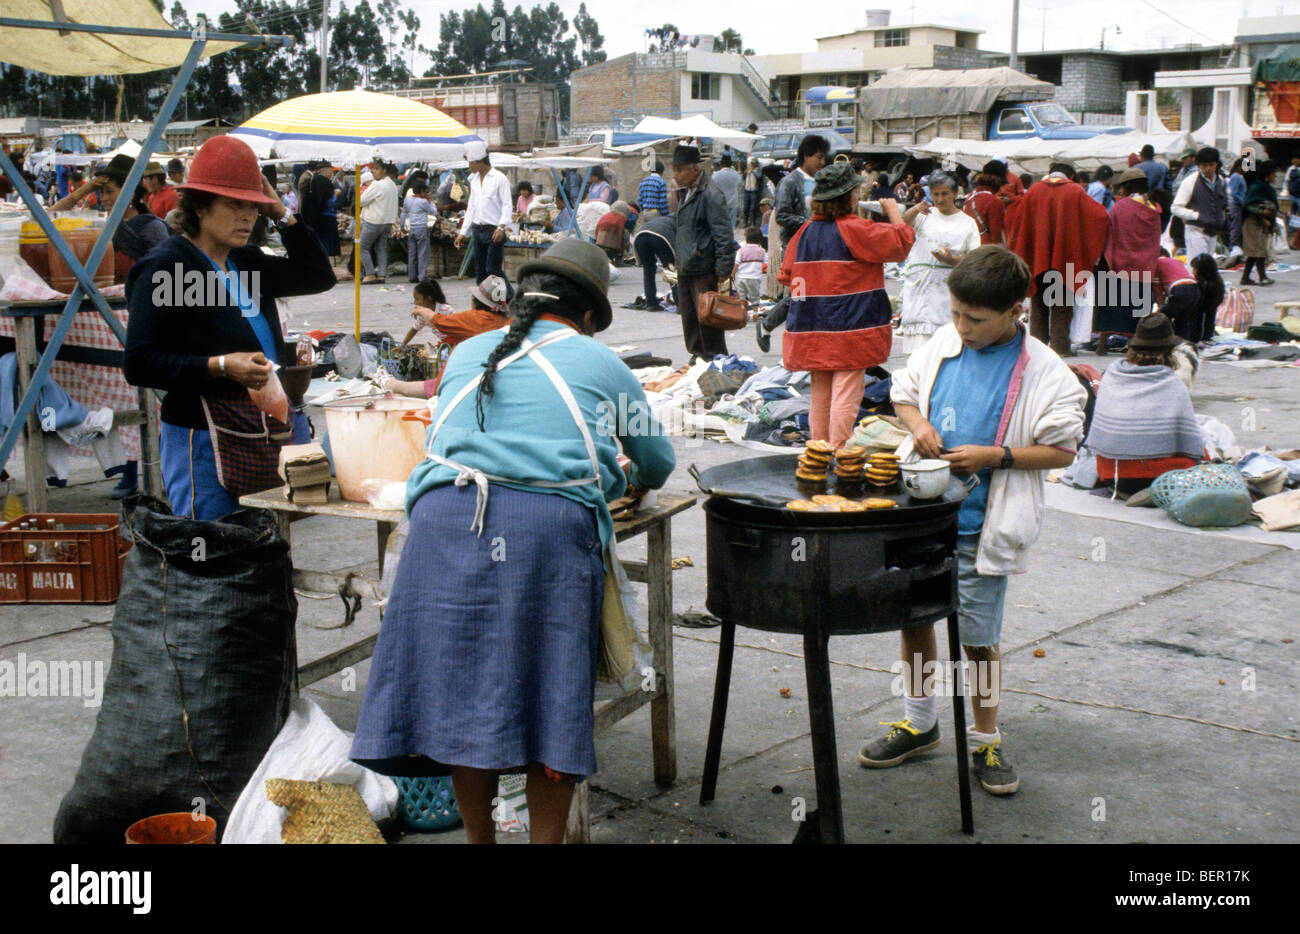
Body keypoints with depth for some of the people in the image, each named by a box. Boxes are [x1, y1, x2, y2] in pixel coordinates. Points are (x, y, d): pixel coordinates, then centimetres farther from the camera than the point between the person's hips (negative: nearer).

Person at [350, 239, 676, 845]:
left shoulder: (468, 354, 26)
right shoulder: (600, 363, 19)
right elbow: (658, 462, 29)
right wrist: (636, 479, 51)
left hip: (446, 519, 3)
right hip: (552, 524, -2)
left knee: (463, 686, 9)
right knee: (551, 695, 3)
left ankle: (478, 837, 19)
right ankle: (545, 839, 5)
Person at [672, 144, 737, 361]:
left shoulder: (710, 195, -13)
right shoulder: (687, 193, 16)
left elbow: (724, 236, -16)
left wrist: (723, 273, -20)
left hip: (705, 272, -9)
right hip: (685, 271, 9)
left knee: (708, 322, -6)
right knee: (690, 324, 12)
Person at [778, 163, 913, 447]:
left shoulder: (806, 230, 6)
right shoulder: (855, 229, -12)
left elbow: (786, 273, 13)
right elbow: (902, 240, -7)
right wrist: (893, 210, 8)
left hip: (812, 329, 7)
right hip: (850, 328, -7)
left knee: (820, 392, 14)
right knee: (846, 393, -4)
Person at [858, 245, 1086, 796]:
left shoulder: (1044, 373, -11)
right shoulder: (944, 343, 2)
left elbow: (1062, 451, -7)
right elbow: (903, 392, 16)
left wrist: (994, 455, -18)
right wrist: (918, 425, -5)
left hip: (978, 528, -5)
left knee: (979, 637, 5)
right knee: (914, 616, 15)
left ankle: (986, 742, 24)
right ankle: (919, 723, 34)